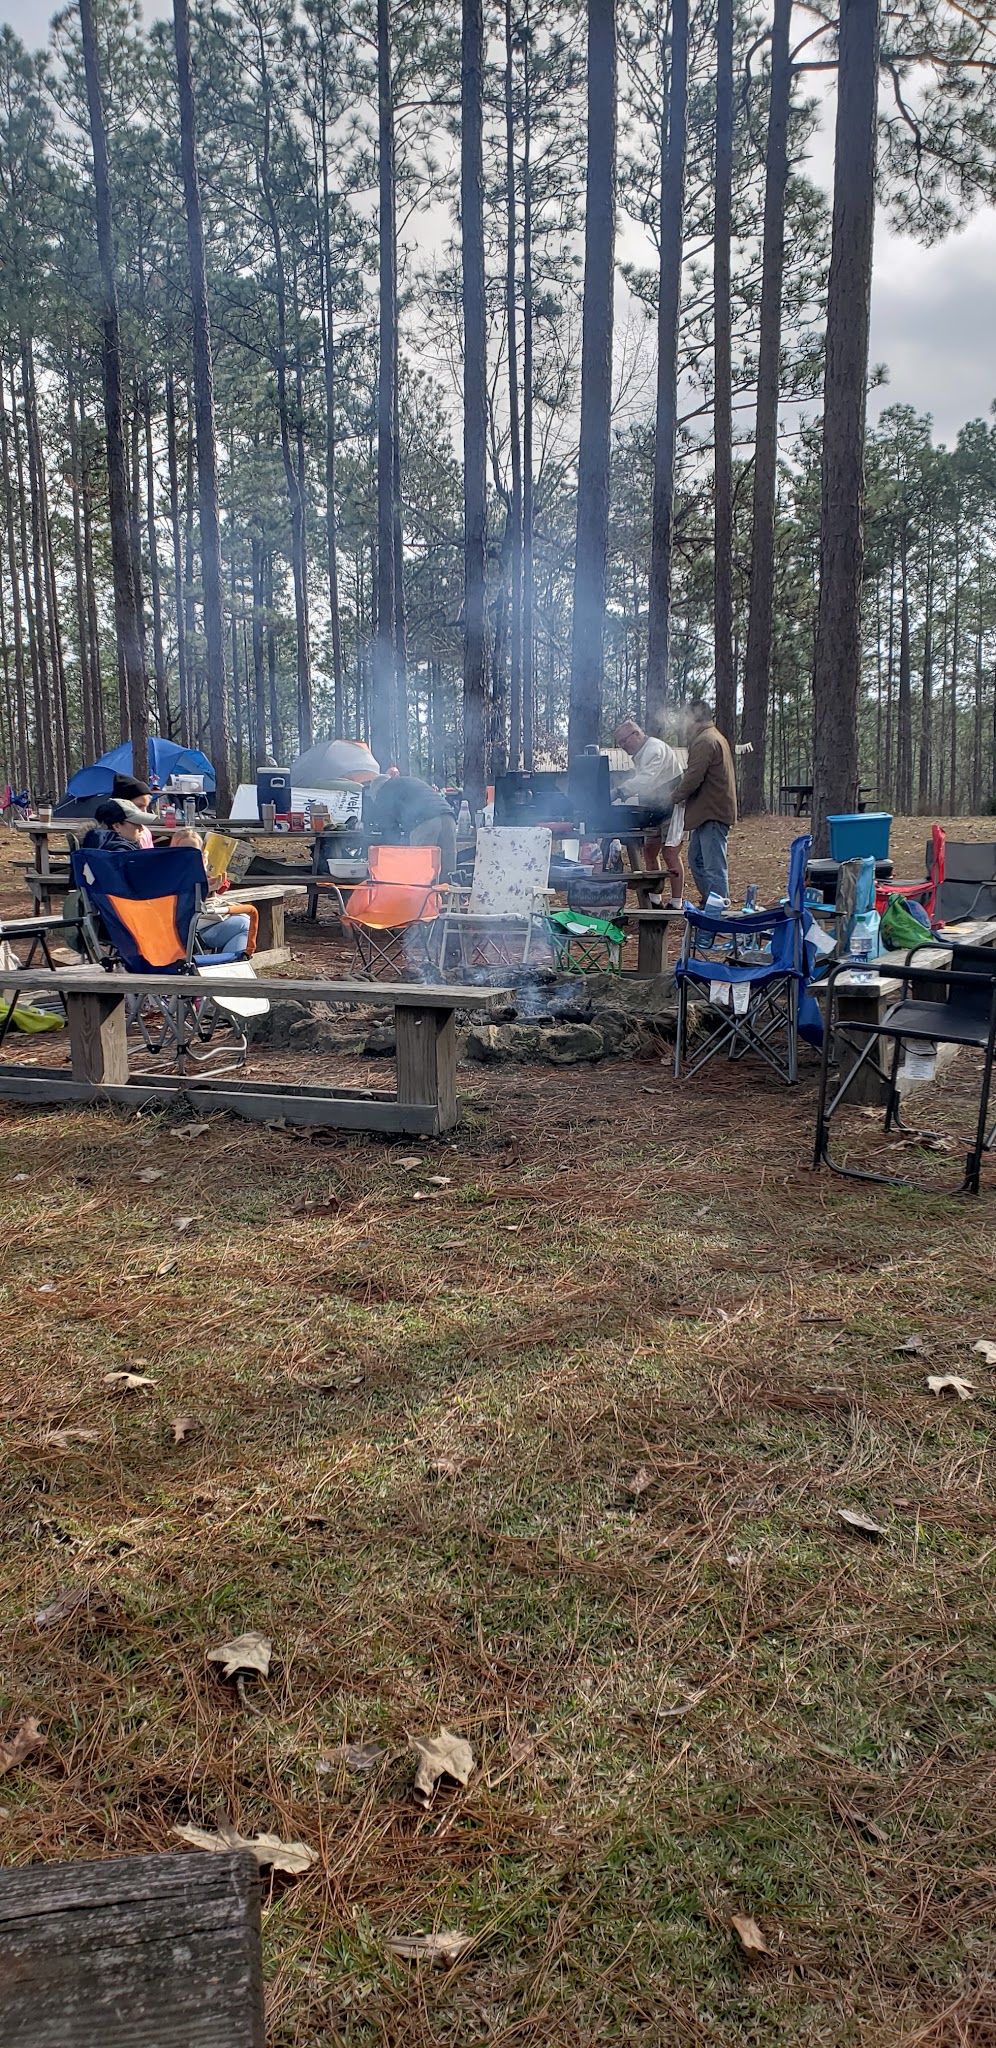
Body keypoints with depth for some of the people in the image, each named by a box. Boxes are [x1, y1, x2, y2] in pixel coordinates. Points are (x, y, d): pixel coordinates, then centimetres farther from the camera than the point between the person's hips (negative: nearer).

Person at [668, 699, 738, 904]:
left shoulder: (705, 741, -15)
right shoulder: (715, 738, 20)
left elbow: (693, 777, -20)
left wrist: (675, 797, -6)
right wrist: (682, 795, 13)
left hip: (712, 813, -11)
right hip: (709, 811, 11)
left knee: (714, 867, -9)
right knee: (696, 860, 18)